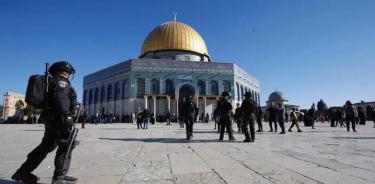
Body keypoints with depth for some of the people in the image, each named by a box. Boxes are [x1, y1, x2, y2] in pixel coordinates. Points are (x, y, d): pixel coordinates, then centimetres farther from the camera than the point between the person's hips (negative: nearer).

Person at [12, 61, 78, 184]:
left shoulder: (52, 82, 23)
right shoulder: (61, 81, -8)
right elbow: (60, 98, -25)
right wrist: (66, 116, -30)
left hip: (50, 117, 10)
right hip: (58, 117, -10)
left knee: (47, 145, 18)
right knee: (66, 145, -5)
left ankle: (23, 172, 25)